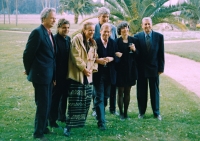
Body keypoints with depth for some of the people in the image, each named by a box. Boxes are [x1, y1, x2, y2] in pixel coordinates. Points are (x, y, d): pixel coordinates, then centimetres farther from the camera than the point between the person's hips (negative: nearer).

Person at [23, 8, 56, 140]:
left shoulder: (50, 34, 12)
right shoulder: (37, 32, -16)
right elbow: (28, 54, -15)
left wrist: (54, 75, 14)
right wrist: (29, 71, -3)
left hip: (49, 75, 9)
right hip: (40, 75, -8)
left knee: (47, 104, 18)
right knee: (43, 104, -2)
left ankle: (43, 127, 33)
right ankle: (38, 132, 10)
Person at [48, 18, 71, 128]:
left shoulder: (68, 39, 8)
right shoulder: (54, 39, -14)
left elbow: (70, 55, 11)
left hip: (66, 73, 7)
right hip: (57, 74, -7)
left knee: (64, 95, 16)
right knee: (55, 96, 1)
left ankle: (62, 115, 31)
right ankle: (52, 120, 11)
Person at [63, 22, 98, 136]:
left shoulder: (93, 43, 15)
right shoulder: (77, 39, -8)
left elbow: (94, 57, 16)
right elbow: (75, 56, -14)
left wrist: (93, 68, -2)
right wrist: (84, 68, -15)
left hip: (88, 75, 7)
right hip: (77, 74, -7)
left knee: (86, 99, 9)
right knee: (75, 101, -10)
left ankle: (80, 121, 24)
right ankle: (69, 126, -7)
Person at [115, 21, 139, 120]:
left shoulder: (134, 40, 4)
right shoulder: (116, 41, -4)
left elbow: (138, 55, 5)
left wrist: (134, 50, -12)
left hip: (130, 70, 2)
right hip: (120, 70, -2)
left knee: (127, 92, 10)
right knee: (120, 92, 4)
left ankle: (126, 112, 19)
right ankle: (121, 113, 13)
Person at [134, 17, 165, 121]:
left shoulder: (159, 36, -1)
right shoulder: (137, 37, -2)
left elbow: (161, 53, 1)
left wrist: (161, 68, -2)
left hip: (154, 68, 0)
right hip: (141, 69, 0)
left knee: (155, 91, 9)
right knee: (141, 92, 8)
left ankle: (156, 112, 20)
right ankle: (141, 112, 21)